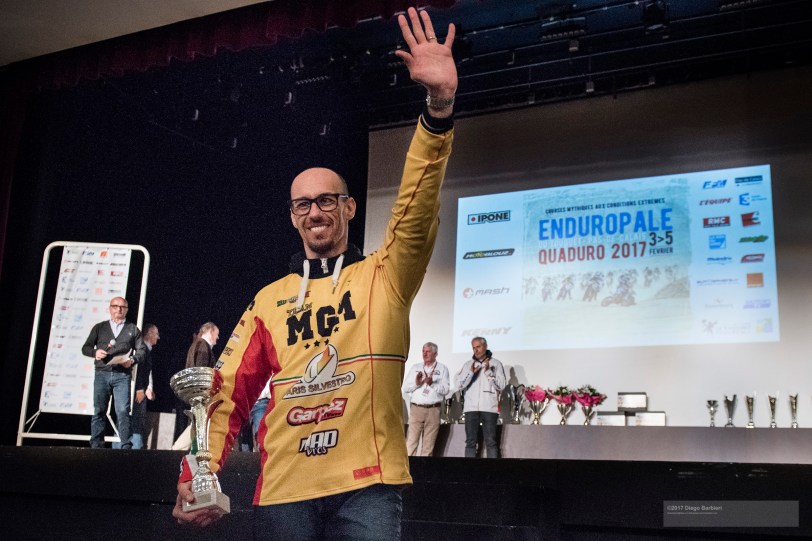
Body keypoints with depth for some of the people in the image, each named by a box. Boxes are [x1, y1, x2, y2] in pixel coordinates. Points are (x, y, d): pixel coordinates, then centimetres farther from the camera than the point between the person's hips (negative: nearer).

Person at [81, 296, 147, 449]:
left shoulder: (133, 329, 15)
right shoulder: (99, 327, 17)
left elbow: (142, 350, 9)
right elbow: (86, 348, 14)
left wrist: (133, 360, -11)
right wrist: (95, 352, -8)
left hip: (122, 375, -1)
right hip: (102, 374, 1)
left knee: (123, 411, -10)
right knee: (99, 411, -1)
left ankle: (126, 446, -9)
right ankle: (96, 446, 3)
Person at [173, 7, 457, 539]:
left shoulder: (386, 276, 7)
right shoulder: (270, 300, 14)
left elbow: (418, 208, -10)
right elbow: (230, 391, 10)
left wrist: (439, 106, -24)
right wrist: (197, 473, -4)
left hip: (367, 486, -2)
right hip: (283, 491, 3)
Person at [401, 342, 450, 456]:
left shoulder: (442, 369, 9)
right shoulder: (415, 368, 17)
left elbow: (445, 389, -4)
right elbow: (405, 388, 9)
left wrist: (432, 383, -16)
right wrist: (416, 383, -8)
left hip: (433, 410, -1)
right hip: (416, 408, 1)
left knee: (428, 444, 0)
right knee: (411, 442, -6)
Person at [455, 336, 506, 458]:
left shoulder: (496, 364, 8)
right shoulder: (467, 365, 15)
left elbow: (501, 386, 1)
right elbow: (459, 384, 5)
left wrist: (488, 372, -8)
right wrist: (471, 373, -8)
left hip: (489, 408, -2)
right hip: (471, 408, 2)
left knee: (491, 441, -4)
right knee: (470, 442, 0)